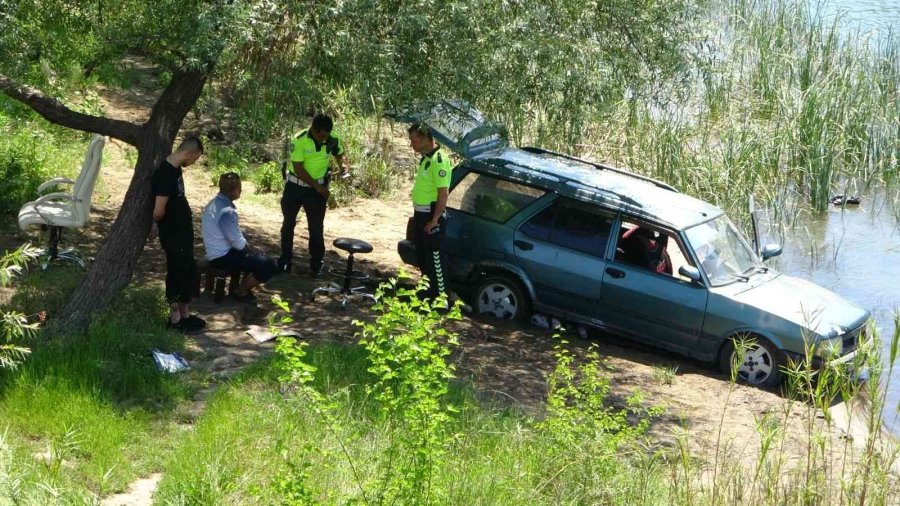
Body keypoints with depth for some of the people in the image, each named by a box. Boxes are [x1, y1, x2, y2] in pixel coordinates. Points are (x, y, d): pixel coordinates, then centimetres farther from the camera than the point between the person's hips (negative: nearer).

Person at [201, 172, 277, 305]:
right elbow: (238, 242, -23)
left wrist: (249, 248, 9)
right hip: (223, 257, -10)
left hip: (216, 253, 10)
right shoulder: (226, 211, -27)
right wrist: (249, 248, -2)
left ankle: (244, 287, 24)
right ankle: (241, 292, 6)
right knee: (269, 267, -12)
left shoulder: (215, 202, 4)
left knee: (258, 256, 26)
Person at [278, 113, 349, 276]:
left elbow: (340, 154, 9)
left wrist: (343, 164, -14)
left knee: (316, 227, 3)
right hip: (295, 186, -1)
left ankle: (316, 264, 14)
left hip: (318, 188, 2)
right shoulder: (299, 140, -25)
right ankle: (285, 259, 25)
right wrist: (317, 186, -21)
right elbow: (298, 168, -22)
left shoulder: (332, 139, -12)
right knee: (288, 223, 11)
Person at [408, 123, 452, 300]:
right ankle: (429, 289, 30)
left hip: (432, 216, -10)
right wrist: (417, 215, 19)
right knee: (422, 254, 18)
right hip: (421, 214, 10)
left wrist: (434, 220, -23)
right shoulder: (426, 158, 10)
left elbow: (443, 193, -24)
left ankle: (440, 294, 4)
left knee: (434, 256, -3)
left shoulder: (439, 160, -21)